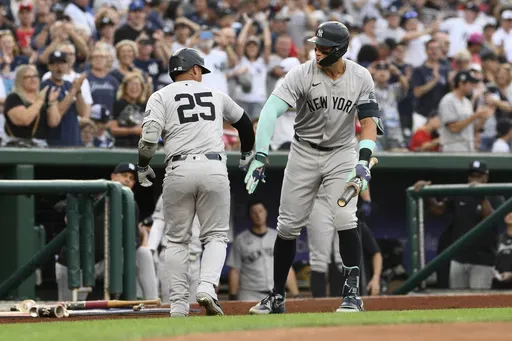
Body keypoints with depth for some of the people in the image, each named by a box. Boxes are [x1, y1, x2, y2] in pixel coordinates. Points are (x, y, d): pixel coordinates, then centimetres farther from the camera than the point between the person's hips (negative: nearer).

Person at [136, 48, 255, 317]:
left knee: (177, 240, 10)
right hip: (214, 168, 1)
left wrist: (143, 167, 11)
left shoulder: (161, 96, 10)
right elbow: (244, 122, 36)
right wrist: (247, 155, 53)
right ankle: (207, 286, -16)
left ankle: (179, 304, 5)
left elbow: (149, 136, -6)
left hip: (179, 171, -1)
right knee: (215, 235, 8)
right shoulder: (215, 94, 20)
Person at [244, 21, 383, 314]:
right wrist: (260, 156, -38)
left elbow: (369, 120, -11)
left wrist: (364, 159, -29)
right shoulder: (302, 74, -18)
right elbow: (271, 111, -27)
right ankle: (277, 297, 14)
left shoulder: (361, 78, -11)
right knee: (288, 225, 2)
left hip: (342, 153, 0)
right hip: (304, 153, 0)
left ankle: (352, 292, -10)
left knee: (345, 220, -17)